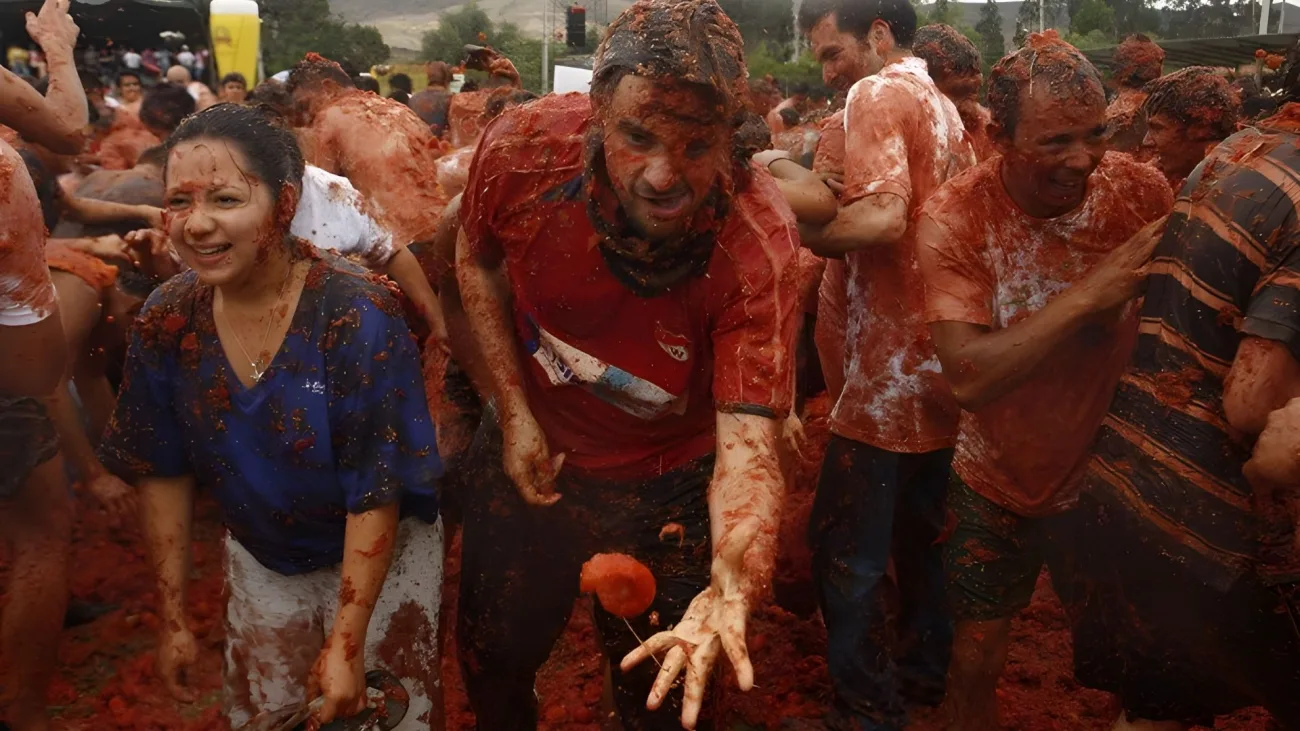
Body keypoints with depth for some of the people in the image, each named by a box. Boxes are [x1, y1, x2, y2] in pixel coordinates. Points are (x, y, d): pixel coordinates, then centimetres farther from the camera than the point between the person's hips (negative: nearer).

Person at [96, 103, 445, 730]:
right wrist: (173, 618, 1)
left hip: (380, 558, -4)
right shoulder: (166, 321, -13)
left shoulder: (356, 318, -27)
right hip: (258, 561, 4)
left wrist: (346, 643, -22)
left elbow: (376, 495, -24)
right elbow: (163, 476, -3)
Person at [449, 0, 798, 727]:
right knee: (491, 661, 23)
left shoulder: (759, 242, -33)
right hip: (532, 450, 3)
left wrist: (734, 587, -57)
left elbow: (748, 441, -37)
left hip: (666, 485, -2)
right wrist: (514, 413, -10)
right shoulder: (525, 146, -26)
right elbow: (477, 263, -4)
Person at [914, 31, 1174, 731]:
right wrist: (1086, 296, -33)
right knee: (978, 654, 12)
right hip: (998, 486, -1)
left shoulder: (1141, 190, -13)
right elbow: (968, 377, -30)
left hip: (1108, 475, 2)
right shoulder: (954, 218, -20)